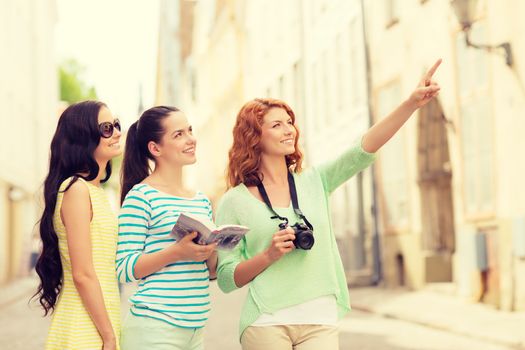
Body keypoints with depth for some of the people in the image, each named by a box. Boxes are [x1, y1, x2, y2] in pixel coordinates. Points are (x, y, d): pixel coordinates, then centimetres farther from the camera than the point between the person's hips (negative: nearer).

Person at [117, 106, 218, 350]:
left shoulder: (202, 200, 14)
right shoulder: (141, 196, -7)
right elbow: (124, 269, -12)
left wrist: (211, 252, -3)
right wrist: (177, 252, -22)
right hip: (155, 328, -6)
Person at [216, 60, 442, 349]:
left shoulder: (314, 182, 11)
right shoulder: (234, 202, 3)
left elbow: (363, 151, -2)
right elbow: (226, 279, 2)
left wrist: (412, 103, -13)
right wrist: (269, 255, -14)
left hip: (320, 321, 2)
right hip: (266, 323, -2)